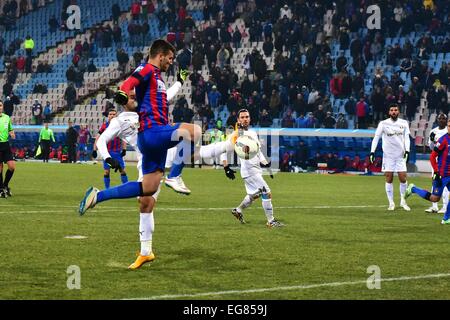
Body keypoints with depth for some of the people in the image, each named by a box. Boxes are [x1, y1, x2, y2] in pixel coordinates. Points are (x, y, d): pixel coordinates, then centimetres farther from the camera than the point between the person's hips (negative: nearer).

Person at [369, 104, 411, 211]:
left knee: (403, 178, -2)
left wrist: (407, 150, -10)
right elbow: (376, 137, -2)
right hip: (388, 155, -1)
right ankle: (391, 203, 7)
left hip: (400, 155, 1)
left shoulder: (404, 123, 4)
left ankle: (403, 201, 16)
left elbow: (406, 138, 5)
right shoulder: (383, 124, -1)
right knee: (389, 179, -1)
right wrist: (372, 152, -11)